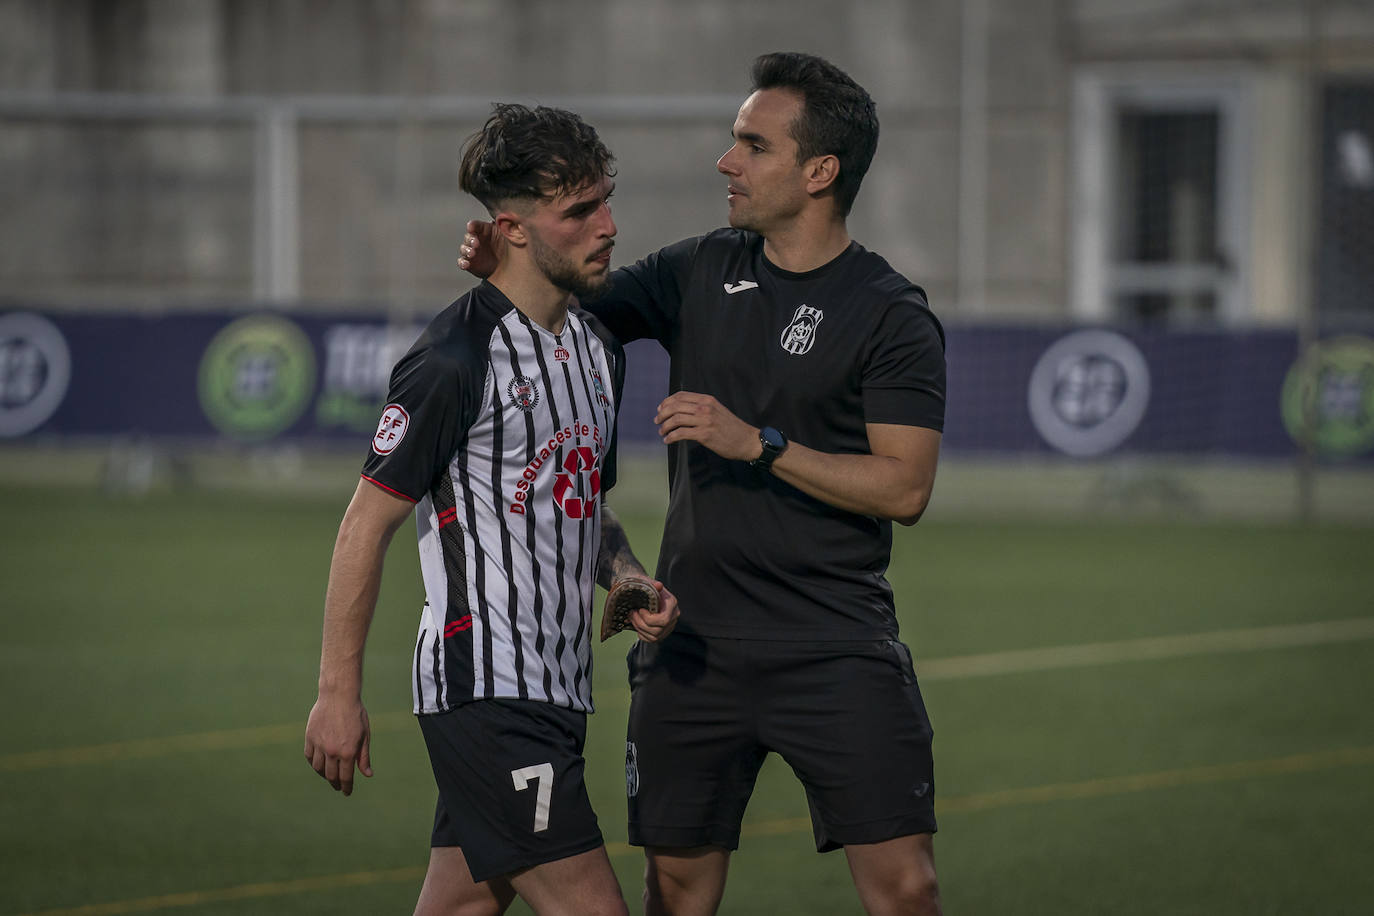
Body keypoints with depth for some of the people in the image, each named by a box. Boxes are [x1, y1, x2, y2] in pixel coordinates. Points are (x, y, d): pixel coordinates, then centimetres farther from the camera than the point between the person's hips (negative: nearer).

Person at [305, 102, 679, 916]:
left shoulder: (599, 348, 14)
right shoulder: (458, 360, -13)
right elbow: (367, 524, -11)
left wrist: (633, 584, 5)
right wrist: (339, 694, -12)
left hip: (555, 689, 9)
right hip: (486, 688, -9)